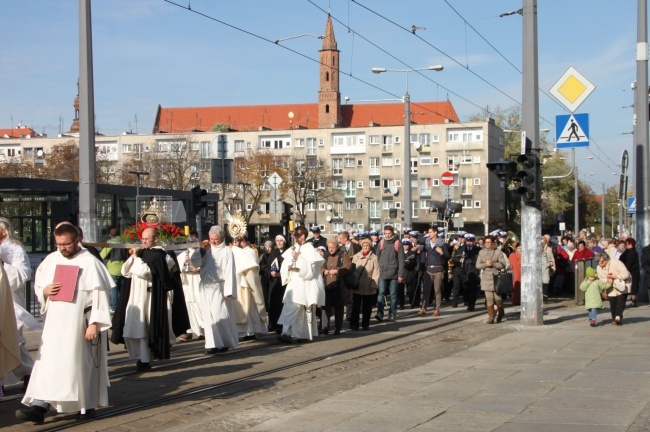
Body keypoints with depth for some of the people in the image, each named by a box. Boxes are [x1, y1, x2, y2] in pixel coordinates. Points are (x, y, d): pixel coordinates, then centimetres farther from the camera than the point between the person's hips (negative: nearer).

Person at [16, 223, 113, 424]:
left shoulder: (90, 262, -7)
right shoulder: (51, 260, 9)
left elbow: (99, 294, -10)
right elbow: (38, 286, 17)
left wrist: (94, 323, -16)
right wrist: (45, 291, -7)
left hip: (80, 323, -5)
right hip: (55, 323, 5)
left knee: (82, 363, 2)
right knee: (47, 363, -2)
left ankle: (87, 405, 16)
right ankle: (39, 406, -6)